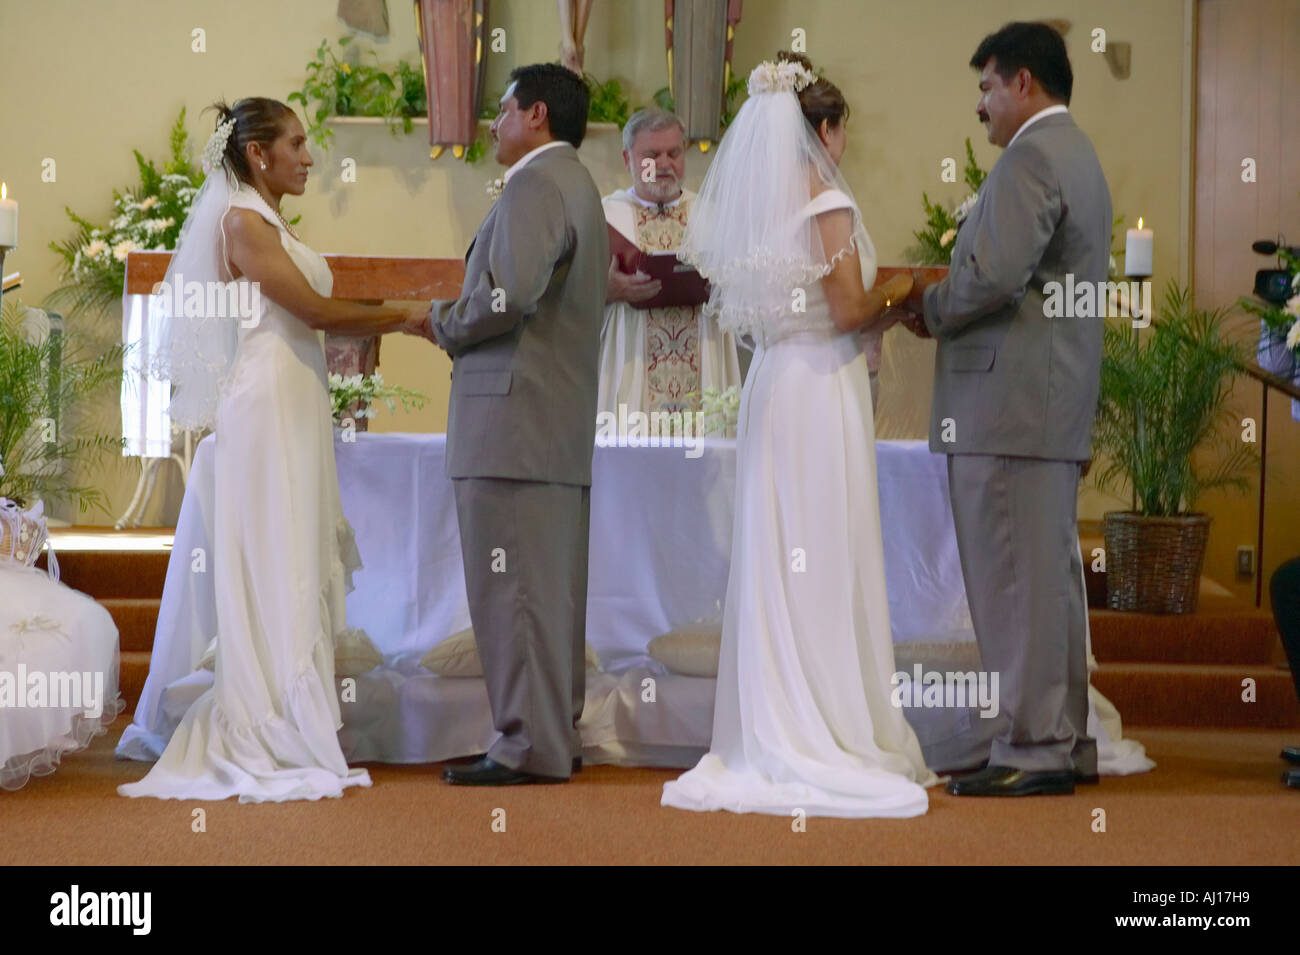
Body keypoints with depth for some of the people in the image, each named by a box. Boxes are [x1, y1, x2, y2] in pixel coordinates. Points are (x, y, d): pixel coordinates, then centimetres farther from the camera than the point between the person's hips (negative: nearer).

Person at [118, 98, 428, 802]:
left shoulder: (271, 222, 18)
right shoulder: (241, 221, -11)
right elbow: (316, 313, -14)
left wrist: (391, 319, 8)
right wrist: (406, 315, -6)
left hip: (297, 407, 9)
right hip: (268, 407, -9)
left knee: (301, 569, 8)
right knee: (273, 567, -6)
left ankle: (294, 730, 10)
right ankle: (275, 740, -3)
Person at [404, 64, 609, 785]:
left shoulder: (536, 184, -10)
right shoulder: (578, 185, 22)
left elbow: (512, 293, -23)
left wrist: (443, 322, -7)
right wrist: (460, 326, 14)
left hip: (514, 423, -10)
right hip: (564, 425, 10)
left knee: (513, 590, -8)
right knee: (552, 592, 11)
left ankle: (529, 749, -8)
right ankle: (558, 737, 15)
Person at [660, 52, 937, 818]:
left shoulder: (756, 207, 10)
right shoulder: (829, 204, -12)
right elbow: (849, 311, -17)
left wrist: (880, 313, 21)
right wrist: (896, 292, 4)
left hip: (771, 387, 8)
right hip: (823, 391, -7)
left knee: (775, 557, 9)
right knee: (829, 561, -3)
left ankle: (773, 732, 12)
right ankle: (832, 738, 0)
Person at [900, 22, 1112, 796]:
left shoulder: (1031, 157, -13)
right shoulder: (1077, 154, 19)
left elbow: (994, 275, -23)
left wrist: (931, 308, -5)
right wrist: (945, 305, 13)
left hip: (1010, 403, -10)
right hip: (1056, 402, 10)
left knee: (1016, 580, -7)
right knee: (1052, 577, 13)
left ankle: (1033, 750, -4)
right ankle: (1066, 741, 19)